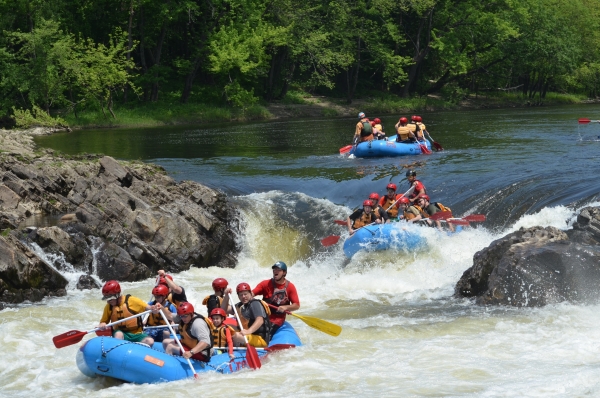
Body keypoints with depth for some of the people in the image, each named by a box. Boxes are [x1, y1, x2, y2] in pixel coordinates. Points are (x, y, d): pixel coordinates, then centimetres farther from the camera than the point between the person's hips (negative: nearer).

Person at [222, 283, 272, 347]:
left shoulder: (255, 304, -11)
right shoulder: (241, 305, 15)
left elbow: (260, 320, -29)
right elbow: (223, 309, 23)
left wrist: (249, 331, -46)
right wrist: (226, 296, 6)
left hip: (261, 339, -10)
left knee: (237, 336, -29)